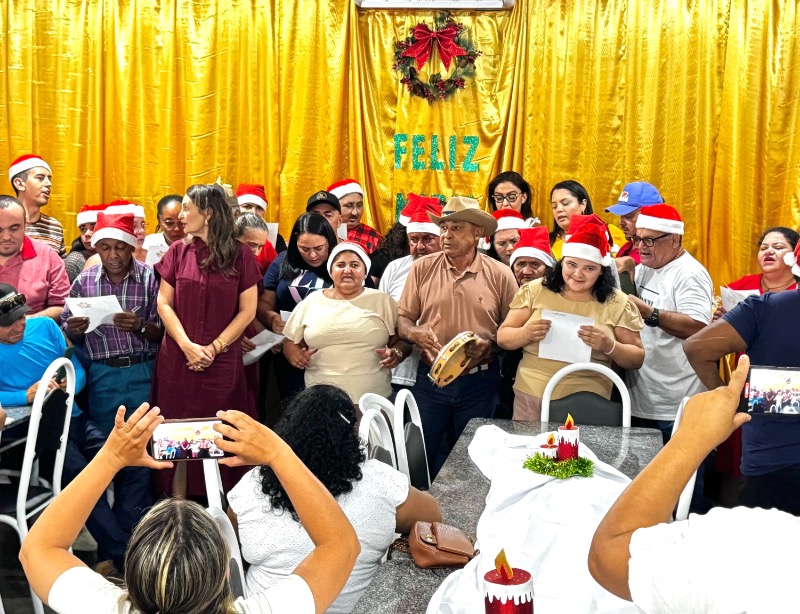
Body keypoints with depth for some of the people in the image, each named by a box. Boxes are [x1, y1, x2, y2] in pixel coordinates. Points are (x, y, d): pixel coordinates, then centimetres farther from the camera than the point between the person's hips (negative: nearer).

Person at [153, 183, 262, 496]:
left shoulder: (240, 255, -1)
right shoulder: (178, 251, 5)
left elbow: (247, 311, -2)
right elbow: (164, 303, 3)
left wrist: (214, 348, -10)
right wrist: (187, 346, -10)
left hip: (222, 362, -2)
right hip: (177, 360, 2)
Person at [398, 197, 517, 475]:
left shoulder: (500, 274, -3)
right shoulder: (422, 268, -1)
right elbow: (403, 319, 4)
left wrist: (489, 343, -17)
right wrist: (414, 333, -18)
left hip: (479, 381, -1)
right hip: (430, 377, 1)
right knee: (424, 454, 11)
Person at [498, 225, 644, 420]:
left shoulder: (617, 303, 0)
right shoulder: (535, 290, 2)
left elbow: (637, 358, 3)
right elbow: (502, 338, 4)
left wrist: (610, 346, -17)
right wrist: (526, 333, -18)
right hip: (530, 398, 1)